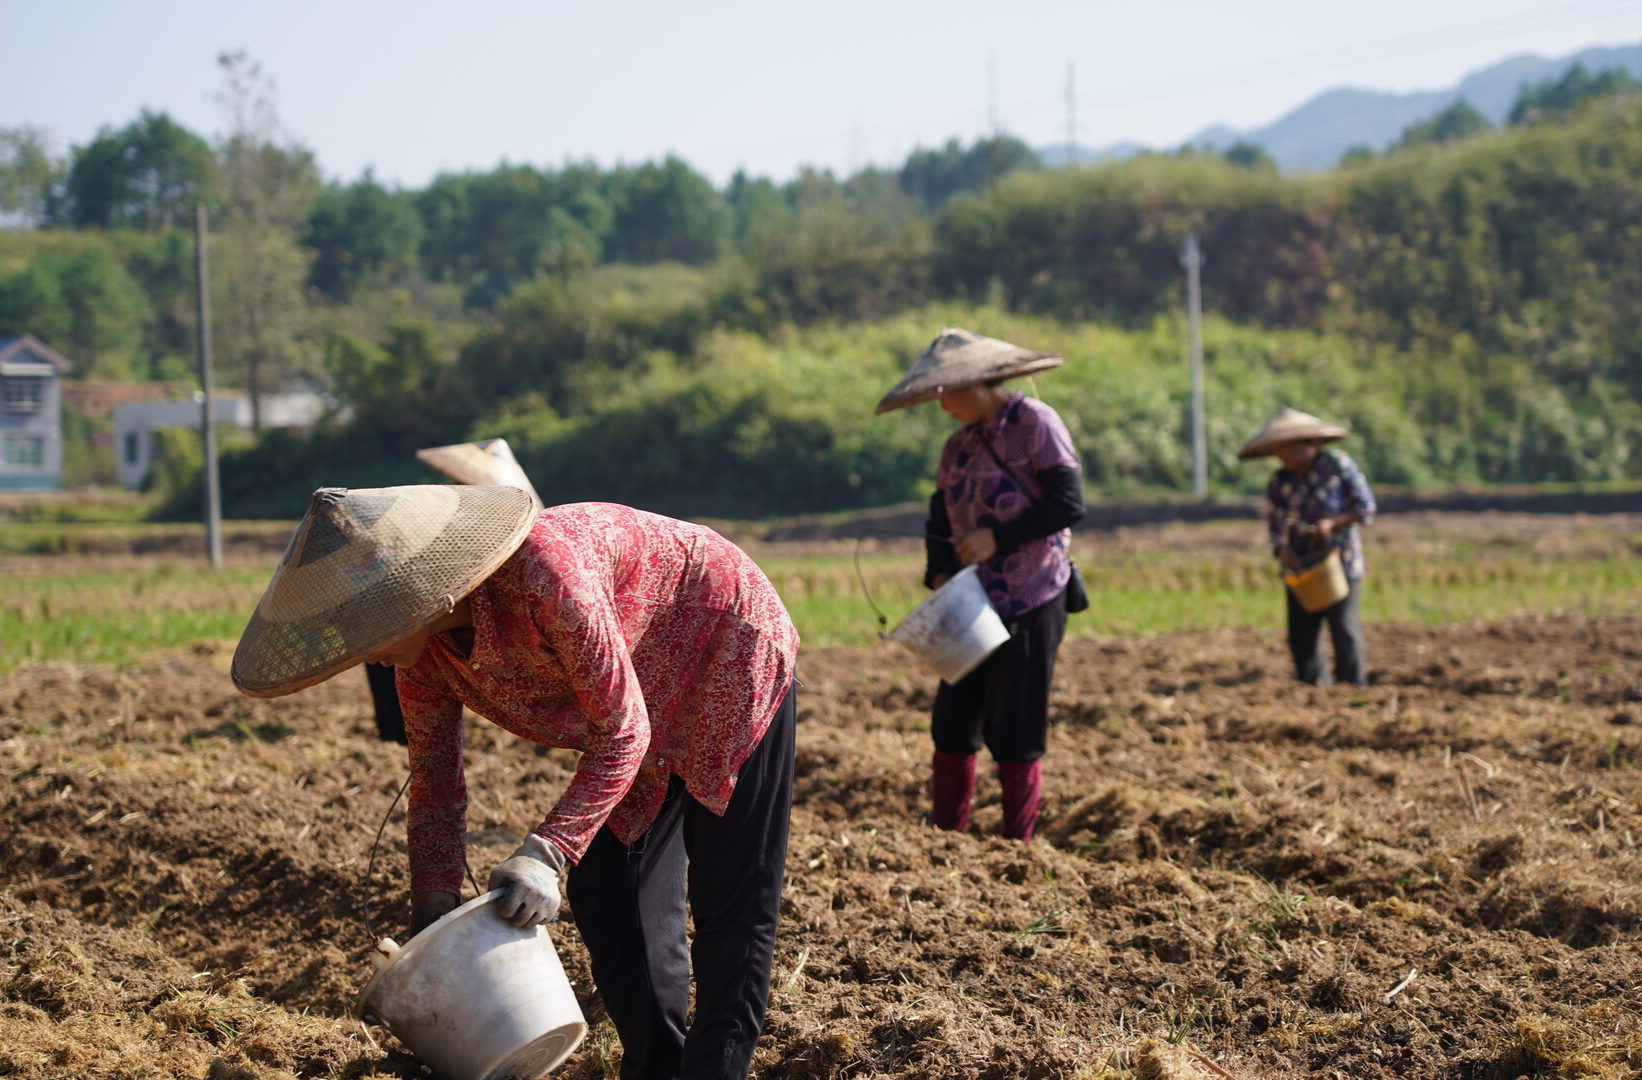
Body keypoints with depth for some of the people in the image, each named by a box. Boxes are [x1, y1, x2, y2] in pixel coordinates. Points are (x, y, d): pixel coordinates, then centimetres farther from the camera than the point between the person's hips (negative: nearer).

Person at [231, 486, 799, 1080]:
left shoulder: (544, 571, -40)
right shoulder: (422, 652, -16)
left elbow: (621, 732, -31)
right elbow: (435, 783, -3)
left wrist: (546, 853, -38)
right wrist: (430, 925, -7)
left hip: (730, 656, -7)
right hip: (649, 704, 8)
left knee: (730, 902, -5)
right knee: (605, 899, 6)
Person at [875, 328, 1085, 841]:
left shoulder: (1035, 424, -9)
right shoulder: (958, 446, 12)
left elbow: (1068, 505, -15)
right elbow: (940, 518, 15)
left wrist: (997, 538, -17)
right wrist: (940, 574, -3)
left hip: (1030, 605, -7)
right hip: (973, 606, 7)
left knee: (1014, 734, -2)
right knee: (952, 725, 6)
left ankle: (1018, 849, 7)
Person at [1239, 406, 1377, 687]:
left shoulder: (1337, 464, -4)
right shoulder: (1279, 481, 7)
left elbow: (1365, 507, -3)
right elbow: (1274, 524, 8)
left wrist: (1333, 523, -18)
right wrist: (1283, 550, -13)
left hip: (1340, 565, -4)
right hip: (1301, 570, 4)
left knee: (1346, 634, -7)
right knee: (1302, 638, 1)